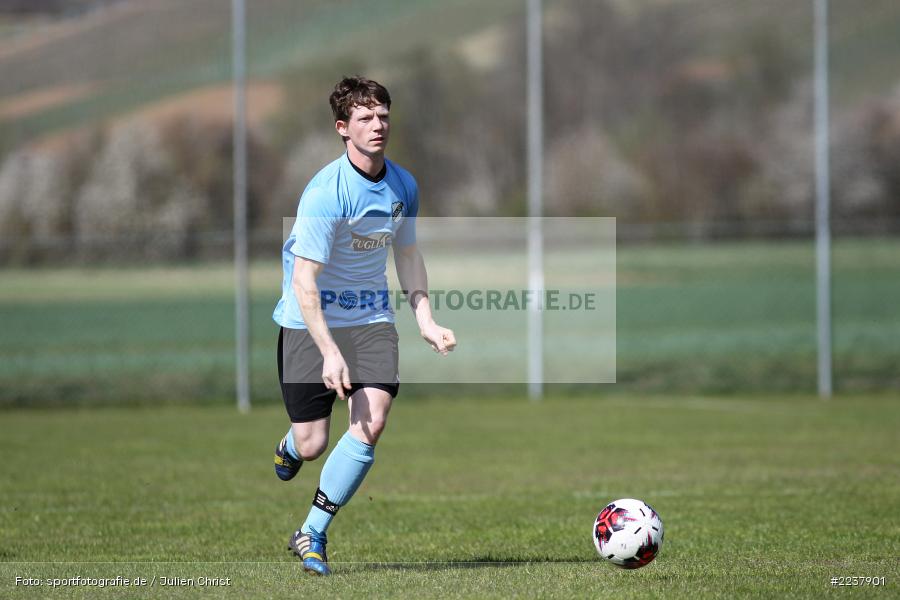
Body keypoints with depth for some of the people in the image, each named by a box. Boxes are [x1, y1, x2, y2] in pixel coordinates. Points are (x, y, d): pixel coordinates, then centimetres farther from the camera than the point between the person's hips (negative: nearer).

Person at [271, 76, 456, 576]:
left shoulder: (403, 186, 1)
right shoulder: (325, 193, -20)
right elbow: (303, 281, -22)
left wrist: (426, 320, 6)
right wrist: (330, 353, -29)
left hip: (372, 318, 5)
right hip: (310, 322, -4)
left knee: (372, 423, -17)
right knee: (312, 444, -2)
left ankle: (312, 534, -3)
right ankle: (289, 448, 40)